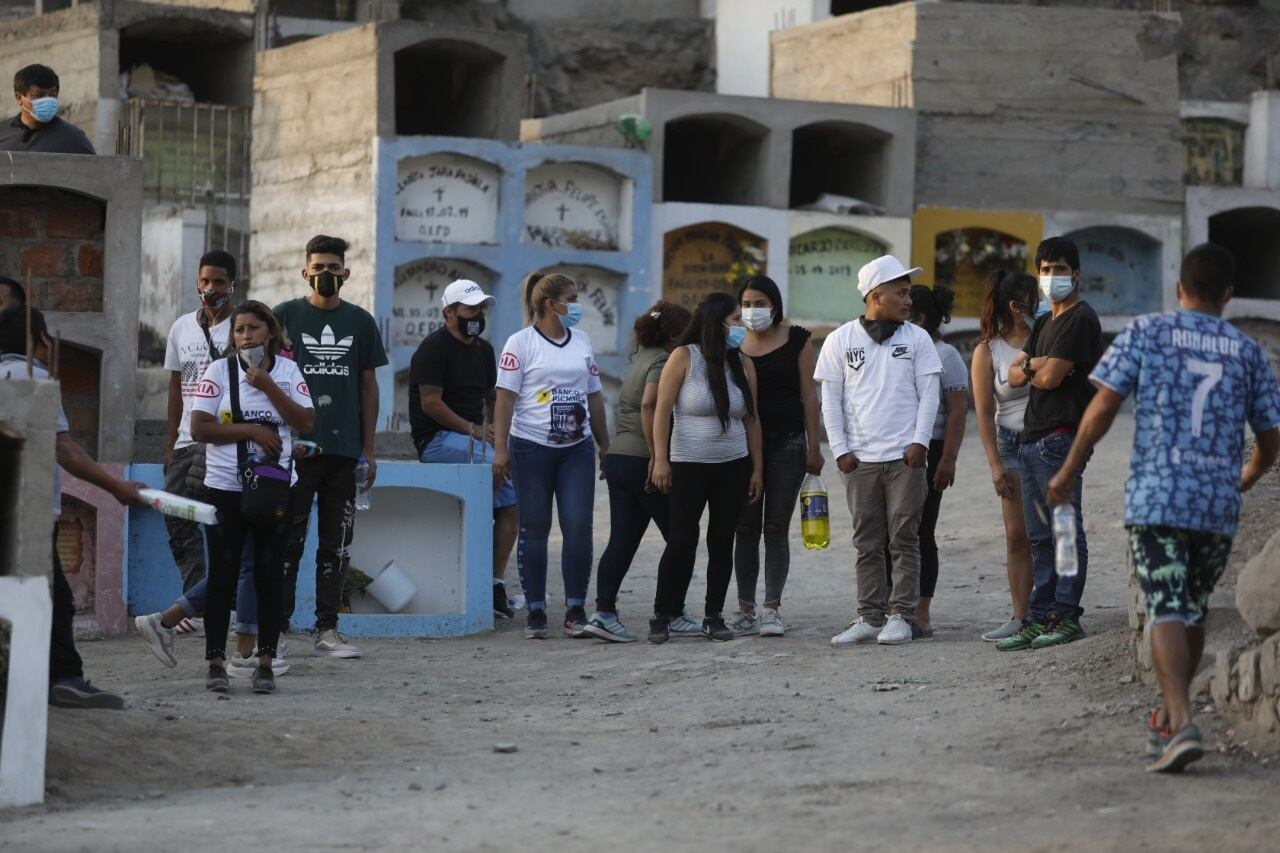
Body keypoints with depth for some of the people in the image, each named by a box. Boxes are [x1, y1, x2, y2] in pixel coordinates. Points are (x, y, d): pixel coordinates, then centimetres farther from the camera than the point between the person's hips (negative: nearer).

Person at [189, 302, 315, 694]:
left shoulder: (287, 371, 4)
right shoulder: (219, 371, -1)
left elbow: (306, 423, -6)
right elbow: (199, 428, -8)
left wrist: (267, 386, -12)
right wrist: (252, 430, -13)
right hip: (226, 487, -1)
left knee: (270, 574, 2)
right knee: (222, 574, 1)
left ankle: (265, 662, 7)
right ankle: (216, 662, 6)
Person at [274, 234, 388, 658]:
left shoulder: (360, 322, 11)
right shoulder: (285, 316, 3)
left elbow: (368, 386, 14)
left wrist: (368, 448, 10)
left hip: (344, 449, 3)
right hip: (295, 446, -3)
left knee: (336, 543, 5)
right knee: (289, 540, -4)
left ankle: (327, 631, 9)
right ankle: (277, 628, -1)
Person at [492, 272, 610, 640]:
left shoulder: (581, 341, 13)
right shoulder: (521, 343, -3)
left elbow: (594, 396, 18)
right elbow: (505, 397, -7)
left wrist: (605, 445, 18)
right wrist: (500, 448, -15)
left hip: (576, 448, 4)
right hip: (532, 448, -4)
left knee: (579, 528, -4)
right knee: (534, 531, 2)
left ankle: (575, 611, 3)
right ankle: (536, 613, 8)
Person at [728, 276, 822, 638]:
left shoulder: (796, 340, 0)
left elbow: (809, 395, 0)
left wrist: (814, 447, -3)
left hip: (787, 443, -2)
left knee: (776, 528, -2)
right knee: (745, 528, 2)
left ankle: (772, 608, 1)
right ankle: (746, 610, 6)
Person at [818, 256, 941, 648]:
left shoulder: (917, 338, 5)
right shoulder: (840, 340, 5)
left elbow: (929, 394, 3)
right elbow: (831, 399, 6)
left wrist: (920, 442, -7)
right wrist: (840, 450, -2)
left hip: (905, 457, -1)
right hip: (859, 458, 1)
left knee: (904, 539, -1)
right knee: (867, 544, 5)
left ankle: (900, 616, 2)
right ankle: (870, 618, 9)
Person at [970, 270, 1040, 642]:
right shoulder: (988, 351, -2)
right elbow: (984, 413, -1)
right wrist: (995, 464, -6)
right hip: (1013, 443, 0)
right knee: (1017, 535, 1)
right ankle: (1020, 617, 5)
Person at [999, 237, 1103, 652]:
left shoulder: (1080, 319, -8)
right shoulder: (1045, 323, 21)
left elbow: (1050, 378, -16)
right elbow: (1013, 374, 14)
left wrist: (1029, 370, 5)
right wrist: (1034, 365, -7)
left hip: (1061, 438, -10)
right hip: (1032, 440, 10)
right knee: (1040, 537, 9)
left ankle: (1066, 616, -5)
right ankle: (1039, 618, 11)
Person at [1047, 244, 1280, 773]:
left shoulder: (1146, 333, 2)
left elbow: (1102, 409, -5)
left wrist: (1068, 471, 7)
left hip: (1156, 496, -3)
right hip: (1219, 504, 3)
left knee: (1167, 614, -8)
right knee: (1194, 614, 18)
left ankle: (1183, 725, -23)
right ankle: (1166, 719, 29)